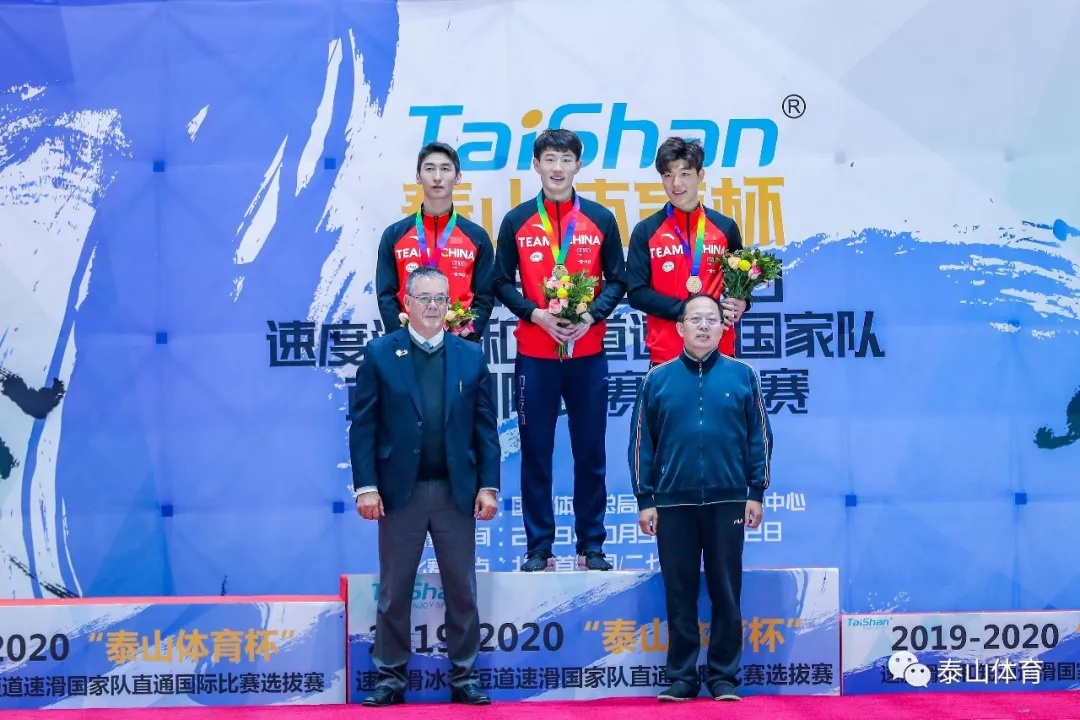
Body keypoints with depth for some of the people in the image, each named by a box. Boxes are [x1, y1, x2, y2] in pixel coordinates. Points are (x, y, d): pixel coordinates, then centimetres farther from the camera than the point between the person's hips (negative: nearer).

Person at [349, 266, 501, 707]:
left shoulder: (471, 356, 7)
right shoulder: (380, 354, 1)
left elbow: (485, 427, 6)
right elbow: (362, 426, -2)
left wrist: (488, 485, -1)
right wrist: (366, 486, -9)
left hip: (456, 491, 2)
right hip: (400, 490, -1)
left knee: (462, 591, 7)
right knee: (394, 592, 6)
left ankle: (463, 677, 17)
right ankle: (390, 678, 15)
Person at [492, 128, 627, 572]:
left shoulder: (601, 220, 6)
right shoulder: (517, 222, 5)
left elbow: (617, 281, 6)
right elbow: (502, 283, 5)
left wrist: (592, 315, -11)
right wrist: (536, 314, -11)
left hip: (588, 354, 0)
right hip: (534, 355, 0)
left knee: (590, 452, 4)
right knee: (536, 452, 2)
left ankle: (591, 546, 13)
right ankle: (539, 548, 10)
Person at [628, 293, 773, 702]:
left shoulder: (742, 376, 4)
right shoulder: (658, 379, 4)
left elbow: (759, 437, 5)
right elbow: (641, 442, 4)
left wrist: (756, 492, 0)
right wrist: (644, 499, 0)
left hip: (727, 502, 0)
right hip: (673, 503, 0)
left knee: (726, 593, 6)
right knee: (679, 594, 6)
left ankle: (724, 677, 15)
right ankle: (682, 677, 15)